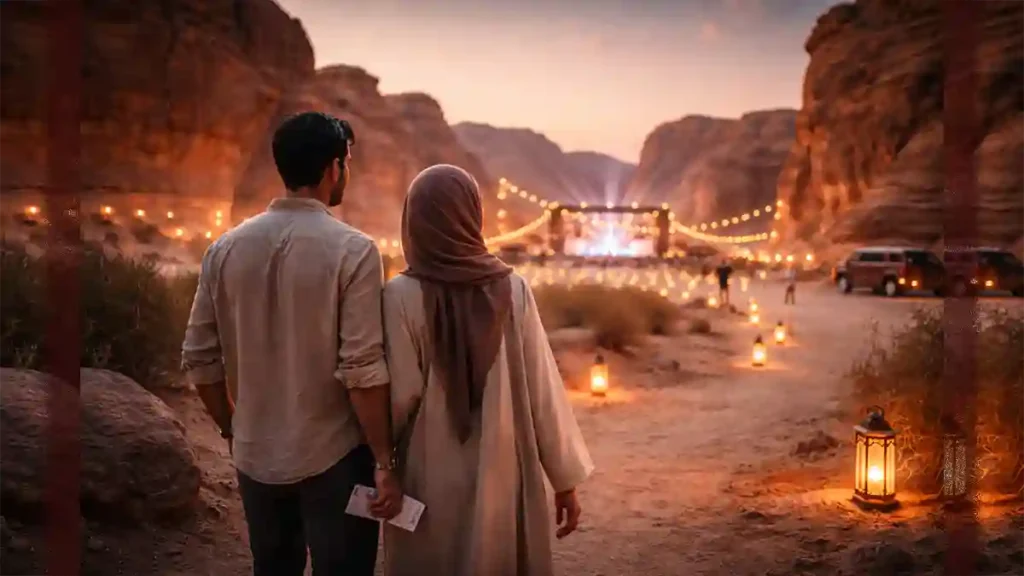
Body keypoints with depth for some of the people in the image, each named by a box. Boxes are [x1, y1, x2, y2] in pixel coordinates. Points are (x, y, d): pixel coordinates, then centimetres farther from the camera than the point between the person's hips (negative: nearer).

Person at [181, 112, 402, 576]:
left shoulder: (225, 249, 0)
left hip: (256, 455, 5)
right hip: (334, 457, -5)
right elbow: (362, 369, -18)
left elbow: (199, 360, 3)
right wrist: (384, 462, -9)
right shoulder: (351, 250, -14)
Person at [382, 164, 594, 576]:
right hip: (503, 477, 2)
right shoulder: (513, 289, -6)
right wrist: (566, 480, 4)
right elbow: (544, 391, -4)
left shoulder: (403, 295, -12)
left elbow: (401, 396, -12)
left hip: (431, 485, -2)